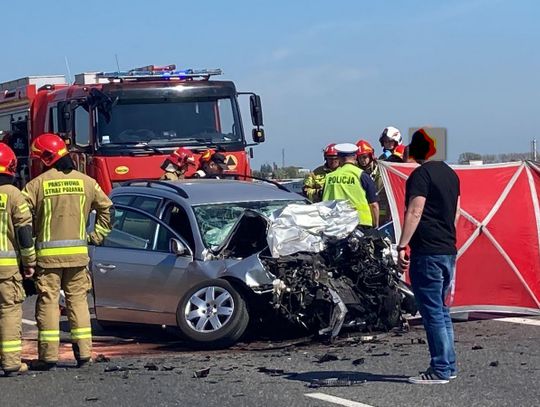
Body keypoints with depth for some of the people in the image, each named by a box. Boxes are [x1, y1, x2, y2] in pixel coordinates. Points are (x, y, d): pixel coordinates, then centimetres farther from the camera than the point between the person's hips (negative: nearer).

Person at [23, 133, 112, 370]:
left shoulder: (37, 184, -7)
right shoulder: (85, 182, 6)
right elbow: (105, 207, 13)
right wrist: (97, 235, 18)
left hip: (48, 254, -3)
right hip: (78, 252, 3)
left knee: (48, 302, 1)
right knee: (78, 300, 10)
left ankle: (48, 355, 0)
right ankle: (84, 352, 8)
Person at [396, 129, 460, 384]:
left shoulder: (421, 174, -11)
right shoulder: (450, 174, 15)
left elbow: (414, 213, -18)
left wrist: (402, 246, -18)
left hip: (427, 252, -9)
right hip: (449, 250, 9)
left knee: (432, 311, -5)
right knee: (441, 310, 16)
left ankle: (440, 370, -3)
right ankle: (448, 365, 20)